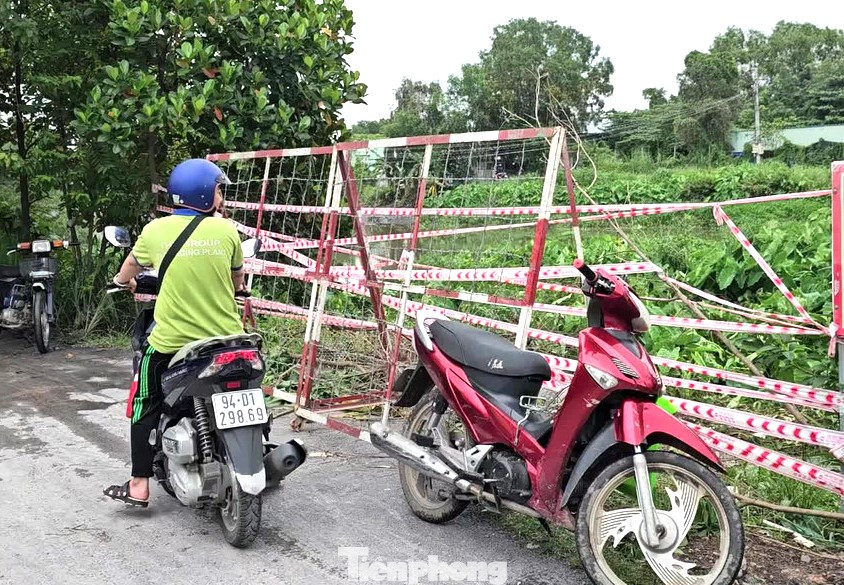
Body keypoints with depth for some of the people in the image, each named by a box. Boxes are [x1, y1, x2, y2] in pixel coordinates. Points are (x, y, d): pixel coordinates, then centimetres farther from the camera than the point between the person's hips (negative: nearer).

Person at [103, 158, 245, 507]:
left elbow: (131, 265, 18)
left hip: (171, 342, -1)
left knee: (146, 406, 15)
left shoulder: (157, 230, -2)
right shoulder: (227, 230, -2)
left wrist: (123, 282, 41)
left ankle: (139, 486, 15)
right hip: (225, 338, 1)